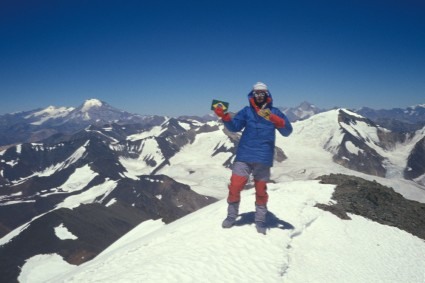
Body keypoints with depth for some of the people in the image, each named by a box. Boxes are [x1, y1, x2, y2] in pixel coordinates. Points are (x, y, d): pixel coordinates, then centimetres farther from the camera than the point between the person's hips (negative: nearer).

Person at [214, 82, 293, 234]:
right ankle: (231, 216, 19)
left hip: (263, 159, 0)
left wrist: (276, 120, -26)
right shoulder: (246, 111, 8)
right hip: (244, 157, 1)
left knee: (261, 191, 10)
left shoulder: (274, 112, 4)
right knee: (234, 187, -2)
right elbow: (234, 126, 0)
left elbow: (287, 131, -6)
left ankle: (260, 220, 27)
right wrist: (224, 116, -19)